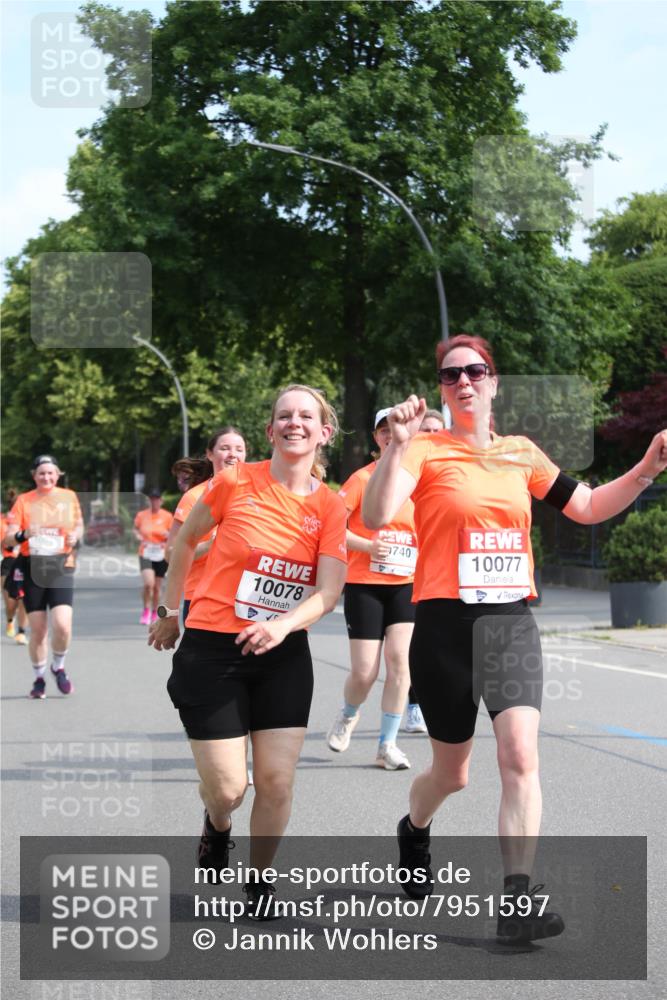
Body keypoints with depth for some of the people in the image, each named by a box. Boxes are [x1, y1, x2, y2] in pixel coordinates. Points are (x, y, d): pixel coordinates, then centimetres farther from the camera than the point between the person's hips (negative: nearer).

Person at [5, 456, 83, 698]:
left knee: (63, 626, -15)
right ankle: (39, 679, 22)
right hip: (32, 571, 0)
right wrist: (24, 534, -24)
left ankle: (58, 667, 14)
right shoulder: (24, 500, 2)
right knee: (38, 630, 3)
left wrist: (76, 536, -3)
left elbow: (79, 524, 20)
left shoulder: (69, 496, 6)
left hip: (61, 569, 0)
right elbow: (9, 538, -3)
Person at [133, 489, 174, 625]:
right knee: (148, 583, -20)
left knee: (157, 587, 8)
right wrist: (138, 537, -4)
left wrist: (168, 536, -14)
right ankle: (146, 610, 0)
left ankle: (154, 613, 26)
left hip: (161, 555, 1)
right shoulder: (141, 515, 2)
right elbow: (136, 529, 16)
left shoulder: (167, 516, 0)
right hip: (145, 554, -1)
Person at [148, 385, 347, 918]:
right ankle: (217, 827, 34)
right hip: (212, 648, -2)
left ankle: (260, 878, 22)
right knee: (227, 787, -4)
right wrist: (170, 611, 15)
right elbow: (186, 539, 9)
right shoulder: (235, 483, -7)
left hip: (284, 653, 2)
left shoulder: (330, 507, -2)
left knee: (277, 779, -4)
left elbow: (329, 590, -11)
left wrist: (284, 624, -29)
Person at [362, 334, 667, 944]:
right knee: (452, 771, 11)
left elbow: (588, 508, 19)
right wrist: (399, 446, -31)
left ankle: (516, 903, -17)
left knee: (520, 755, -18)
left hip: (512, 621, 2)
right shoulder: (425, 451, -3)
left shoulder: (522, 454, 11)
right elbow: (376, 516, -18)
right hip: (445, 622, -2)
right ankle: (414, 831, 46)